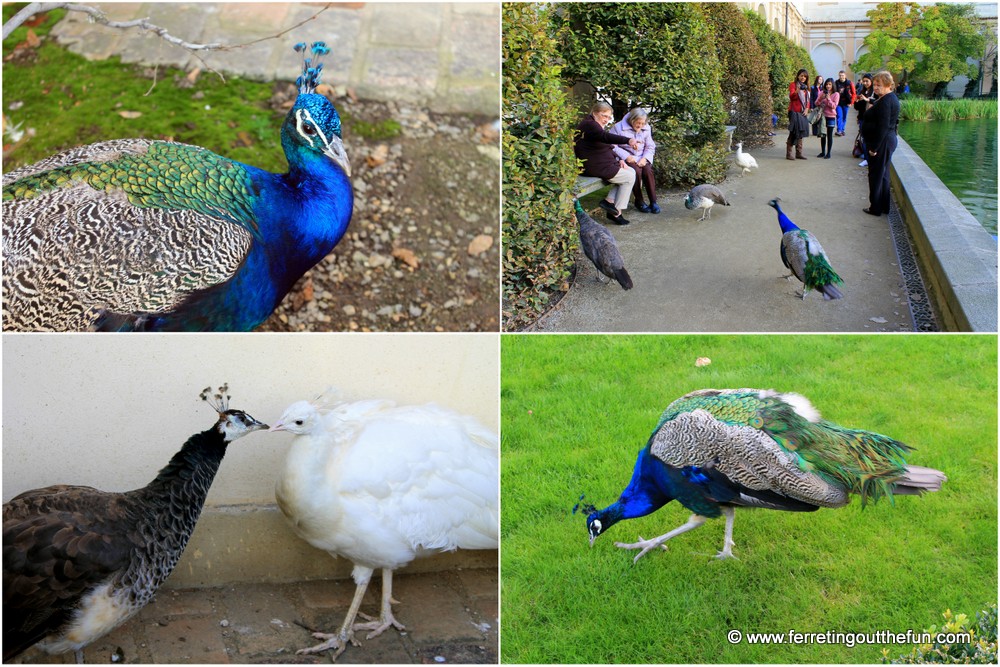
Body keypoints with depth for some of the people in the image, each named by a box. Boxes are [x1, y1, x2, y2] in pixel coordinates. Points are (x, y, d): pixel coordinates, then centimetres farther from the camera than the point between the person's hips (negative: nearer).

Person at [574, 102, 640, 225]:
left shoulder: (596, 125, 19)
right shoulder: (589, 125, -16)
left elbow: (606, 148, 23)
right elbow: (606, 137, -36)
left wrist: (618, 160, 6)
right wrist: (628, 140, -50)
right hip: (594, 167, -11)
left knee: (630, 172, 10)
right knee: (630, 177, -3)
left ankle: (609, 201, 3)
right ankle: (616, 213, 0)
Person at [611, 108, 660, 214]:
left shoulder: (646, 128, 10)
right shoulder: (618, 128, -5)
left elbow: (650, 147, 11)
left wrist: (645, 158, -8)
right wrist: (626, 156, -19)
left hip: (642, 158, 4)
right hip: (626, 158, -4)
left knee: (648, 170, -27)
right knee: (637, 171, -32)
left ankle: (653, 201, -21)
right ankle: (639, 202, -18)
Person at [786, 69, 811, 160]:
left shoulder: (806, 87, 18)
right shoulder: (793, 84, -3)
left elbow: (808, 99, 21)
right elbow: (791, 96, -18)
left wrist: (807, 108, 4)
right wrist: (797, 91, -39)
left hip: (802, 112, 7)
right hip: (794, 111, -7)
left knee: (801, 132, 8)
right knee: (793, 132, -12)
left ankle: (798, 153, 13)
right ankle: (788, 154, -10)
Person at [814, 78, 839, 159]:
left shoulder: (836, 94, -3)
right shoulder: (822, 93, 6)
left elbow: (834, 106, -10)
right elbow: (816, 104, 4)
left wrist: (828, 99, -20)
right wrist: (821, 98, -13)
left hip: (831, 117, -3)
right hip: (822, 116, 3)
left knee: (829, 135, 0)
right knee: (822, 135, 9)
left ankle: (828, 153, 4)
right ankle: (822, 152, 17)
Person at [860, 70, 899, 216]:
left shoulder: (885, 101, -21)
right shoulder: (891, 98, 13)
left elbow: (883, 127, -25)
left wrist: (874, 147, -22)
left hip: (882, 142, -11)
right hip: (888, 140, 11)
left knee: (876, 174, -1)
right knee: (883, 175, 18)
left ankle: (876, 208, 6)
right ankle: (884, 207, 26)